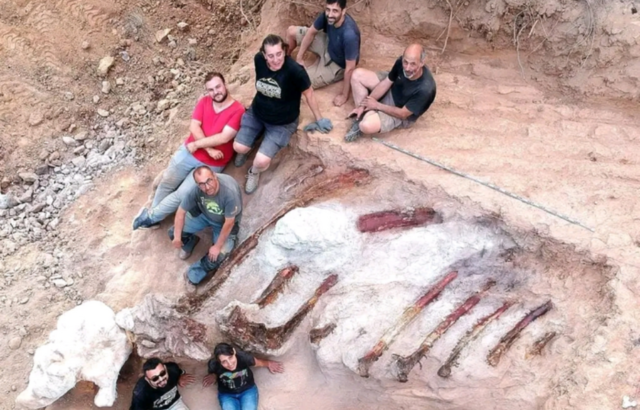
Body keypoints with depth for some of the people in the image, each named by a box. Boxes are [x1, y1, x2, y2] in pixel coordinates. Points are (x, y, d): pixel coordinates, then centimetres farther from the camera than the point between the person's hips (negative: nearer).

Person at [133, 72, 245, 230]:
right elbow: (194, 127, -8)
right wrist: (209, 149, -20)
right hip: (188, 152, 4)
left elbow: (224, 137, -22)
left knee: (182, 195, -6)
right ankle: (153, 217, 22)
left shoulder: (238, 110, -15)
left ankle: (151, 216, 11)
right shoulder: (204, 101, 1)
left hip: (211, 164, -4)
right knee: (167, 183, 4)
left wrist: (197, 144, -15)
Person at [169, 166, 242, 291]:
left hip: (225, 222, -3)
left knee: (218, 256, -20)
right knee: (173, 232, -7)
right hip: (203, 214, 3)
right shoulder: (197, 189, -30)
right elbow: (181, 211, -14)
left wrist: (217, 246, -21)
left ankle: (193, 276, 6)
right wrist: (177, 237, -11)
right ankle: (190, 243, 25)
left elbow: (229, 222, -29)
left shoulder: (230, 191, -42)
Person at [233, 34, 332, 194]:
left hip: (282, 123, -4)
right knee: (239, 148, -4)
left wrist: (319, 119, -5)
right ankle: (247, 148, 34)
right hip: (256, 113, 4)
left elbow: (308, 94, -16)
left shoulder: (294, 70, -33)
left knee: (262, 161, -15)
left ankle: (254, 172, 22)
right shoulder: (258, 60, -19)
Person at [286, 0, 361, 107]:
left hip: (337, 64, -6)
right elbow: (311, 32, -6)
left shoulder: (349, 34, -43)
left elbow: (350, 68, -34)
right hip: (327, 45, 6)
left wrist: (344, 95, -26)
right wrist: (299, 57, -6)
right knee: (292, 31, 6)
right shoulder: (327, 15, -25)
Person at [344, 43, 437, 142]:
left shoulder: (425, 89, -39)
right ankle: (362, 115, 1)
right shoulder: (401, 62, -23)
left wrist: (377, 105, -18)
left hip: (400, 114, -6)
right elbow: (386, 83, -9)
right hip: (391, 91, 6)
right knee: (358, 74, -3)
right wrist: (362, 105, -13)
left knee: (367, 126, -32)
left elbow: (402, 114, -27)